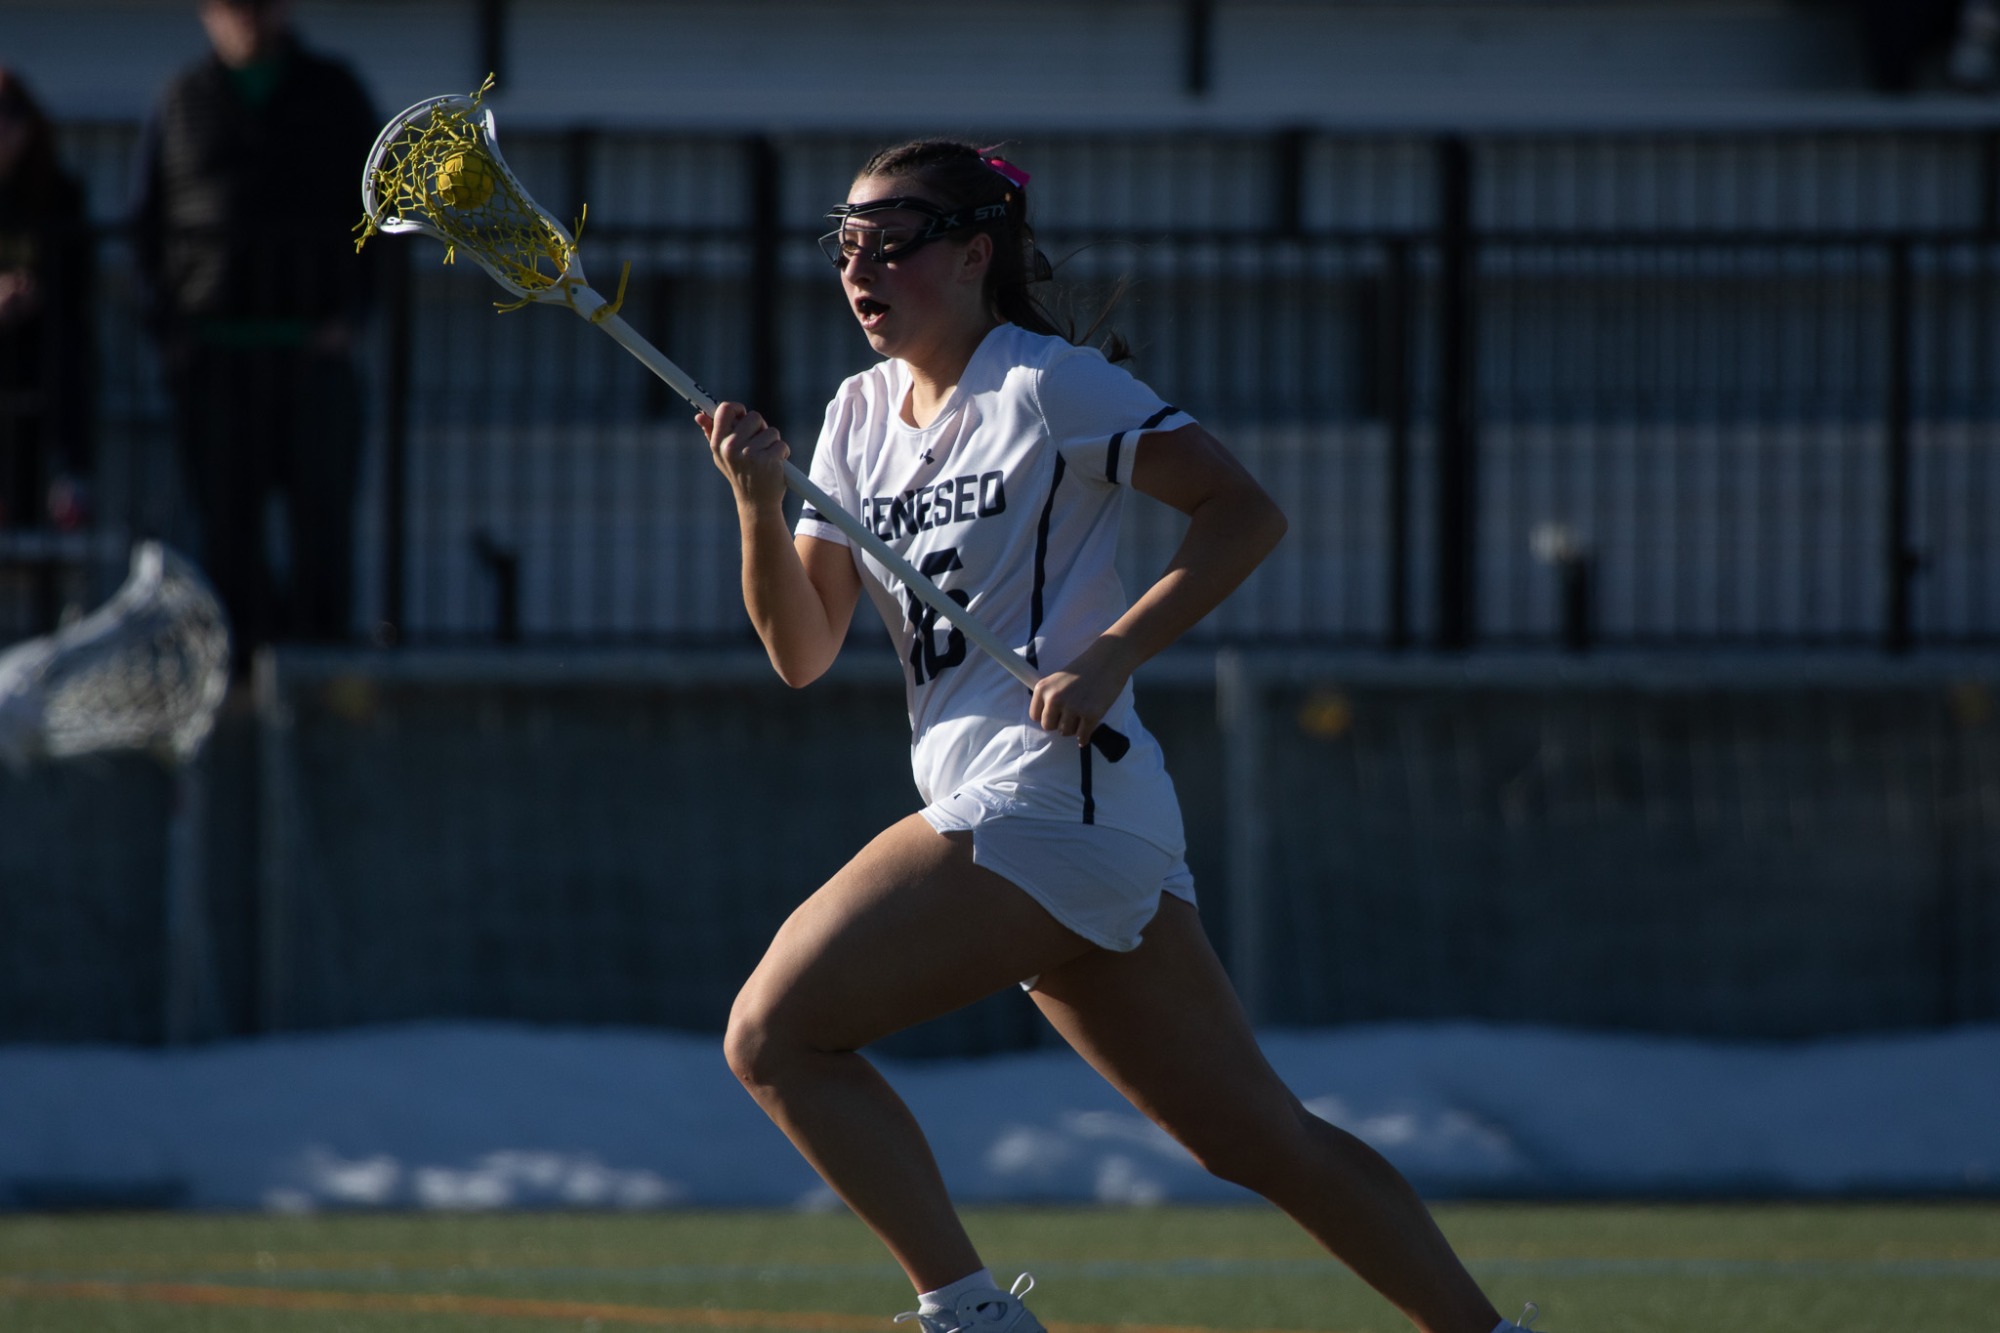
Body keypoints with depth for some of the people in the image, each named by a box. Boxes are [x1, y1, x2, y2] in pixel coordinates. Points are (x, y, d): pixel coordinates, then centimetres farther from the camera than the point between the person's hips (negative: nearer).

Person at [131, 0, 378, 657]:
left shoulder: (335, 93, 10)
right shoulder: (184, 103, 10)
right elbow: (148, 225, 12)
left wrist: (350, 314, -3)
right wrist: (167, 326, 0)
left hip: (313, 348, -1)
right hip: (211, 350, 1)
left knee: (321, 512, -6)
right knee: (228, 521, -2)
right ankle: (245, 657, 1)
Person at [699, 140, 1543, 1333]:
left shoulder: (1047, 385, -5)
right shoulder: (860, 415, 17)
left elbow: (1245, 510, -6)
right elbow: (803, 651, 12)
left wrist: (1113, 654, -15)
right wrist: (761, 504, -5)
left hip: (1048, 800, -8)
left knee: (775, 1034, -12)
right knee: (1260, 1136, 9)